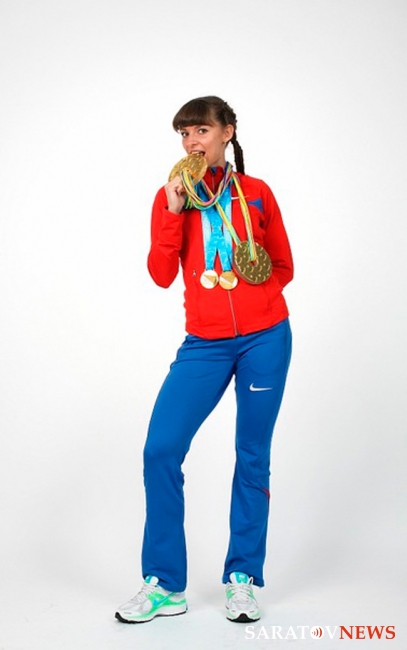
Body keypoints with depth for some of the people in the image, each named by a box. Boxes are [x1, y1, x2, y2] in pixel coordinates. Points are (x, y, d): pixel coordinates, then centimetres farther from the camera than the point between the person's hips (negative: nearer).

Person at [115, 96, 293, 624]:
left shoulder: (256, 193, 5)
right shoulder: (172, 196, 7)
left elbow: (284, 267, 12)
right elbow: (162, 274, -5)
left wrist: (261, 291, -7)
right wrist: (173, 210, -13)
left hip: (265, 338, 0)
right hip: (205, 342, 1)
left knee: (253, 457, 5)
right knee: (161, 451, -9)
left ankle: (243, 579, 19)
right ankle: (165, 586, 4)